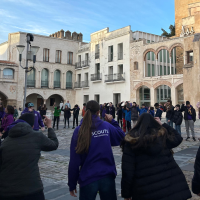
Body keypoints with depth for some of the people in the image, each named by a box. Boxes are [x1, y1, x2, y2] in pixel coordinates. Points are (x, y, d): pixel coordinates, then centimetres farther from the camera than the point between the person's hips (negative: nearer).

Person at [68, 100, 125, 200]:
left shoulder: (79, 130, -8)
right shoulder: (107, 126, -5)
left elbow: (74, 161, -7)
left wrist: (72, 184, 1)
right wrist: (113, 122, 15)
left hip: (88, 178, -1)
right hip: (107, 176, 1)